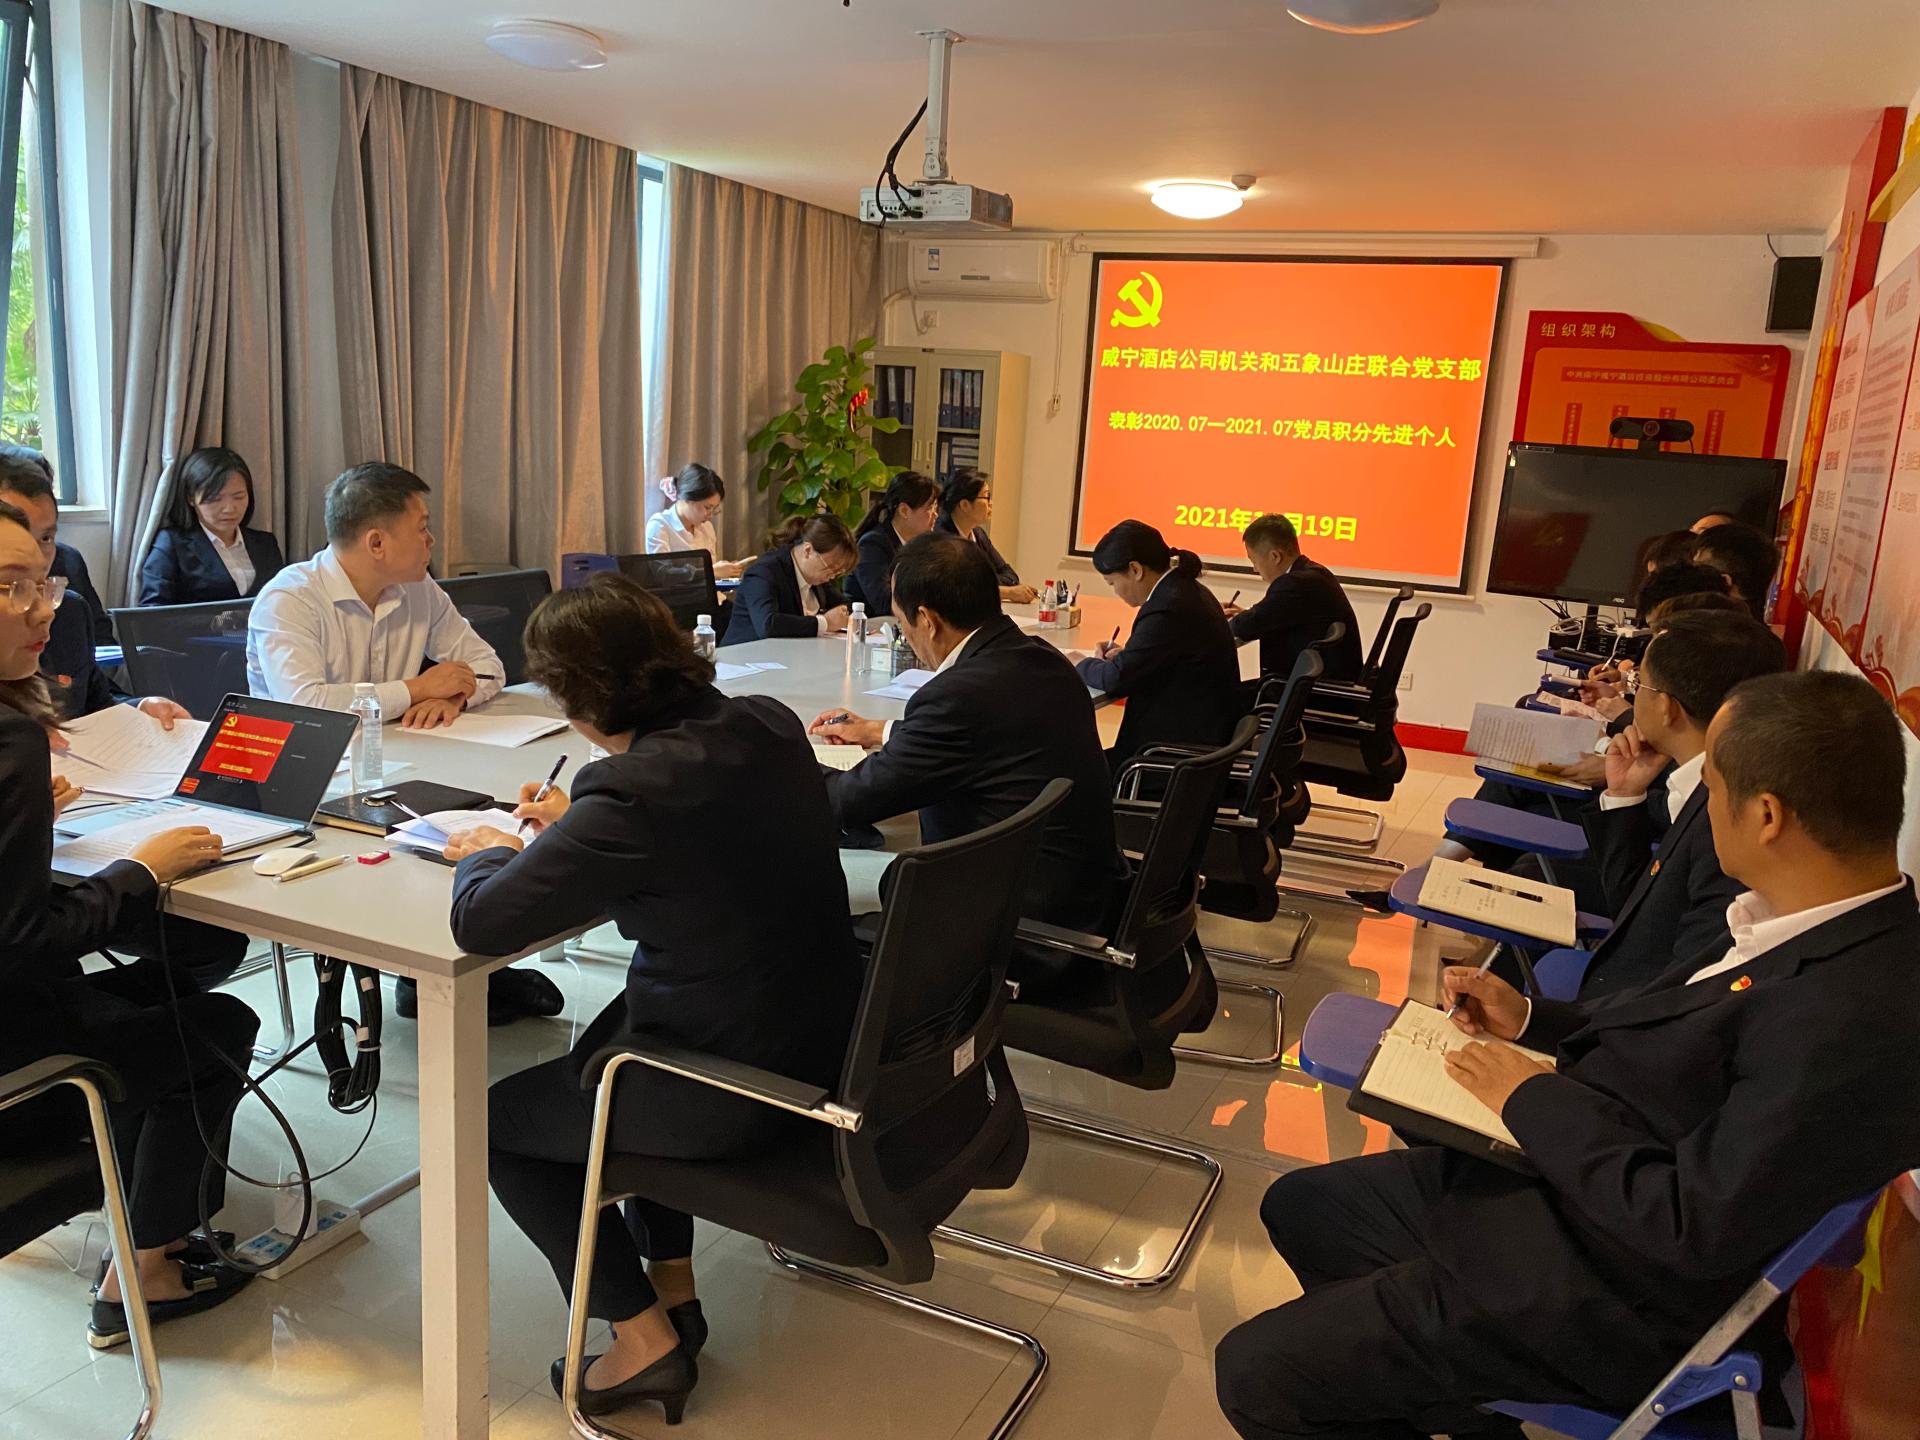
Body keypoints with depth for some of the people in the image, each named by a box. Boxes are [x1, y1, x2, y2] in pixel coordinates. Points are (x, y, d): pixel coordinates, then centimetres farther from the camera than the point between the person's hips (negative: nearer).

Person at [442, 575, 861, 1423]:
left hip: (741, 1083, -8)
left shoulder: (634, 792, -28)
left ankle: (644, 1339, 22)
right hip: (828, 1037, 8)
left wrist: (486, 855, -1)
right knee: (607, 1041, 35)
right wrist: (575, 826, 13)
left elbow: (481, 923, -22)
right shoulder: (768, 723, -4)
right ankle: (674, 1287, 39)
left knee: (498, 1121, 16)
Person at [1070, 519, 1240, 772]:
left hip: (1186, 748, -9)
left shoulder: (1168, 607, -22)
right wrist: (1125, 655, 9)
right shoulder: (1187, 589, 8)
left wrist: (1081, 665, 0)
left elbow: (1117, 679, -19)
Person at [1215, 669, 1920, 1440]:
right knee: (1298, 1206, 20)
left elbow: (1690, 1233, -28)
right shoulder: (1817, 927, -1)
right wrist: (1531, 1020, 6)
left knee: (1256, 1374, -8)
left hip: (1593, 1289, -10)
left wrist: (1534, 1098, -16)